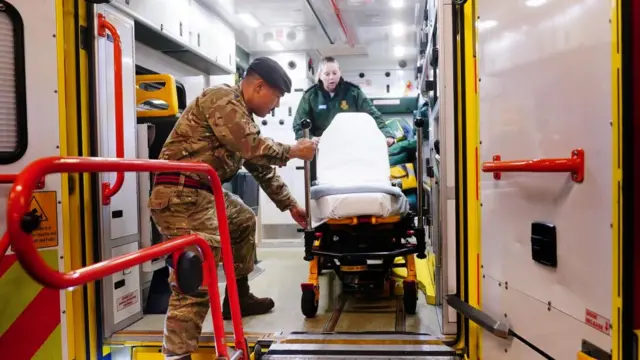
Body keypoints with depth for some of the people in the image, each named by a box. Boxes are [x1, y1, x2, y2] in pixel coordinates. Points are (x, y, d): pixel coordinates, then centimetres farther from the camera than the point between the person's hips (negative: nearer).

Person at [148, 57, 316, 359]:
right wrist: (293, 151, -3)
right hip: (182, 195, -11)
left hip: (205, 193, 11)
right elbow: (253, 148, -19)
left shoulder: (242, 114, 20)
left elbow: (261, 166, 24)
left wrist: (289, 204, 26)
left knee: (244, 221, 26)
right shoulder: (222, 99, -10)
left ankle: (238, 297, 36)